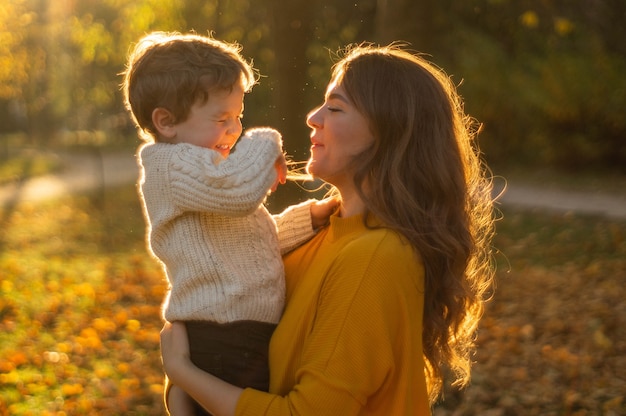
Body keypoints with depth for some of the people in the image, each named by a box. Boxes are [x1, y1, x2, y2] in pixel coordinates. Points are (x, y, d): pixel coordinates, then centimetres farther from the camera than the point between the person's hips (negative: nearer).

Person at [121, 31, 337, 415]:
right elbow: (239, 190, -33)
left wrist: (310, 216, 14)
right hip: (218, 345, -10)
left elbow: (263, 238, 28)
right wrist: (266, 144, -13)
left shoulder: (202, 169, 21)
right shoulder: (173, 166, -13)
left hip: (250, 340, 10)